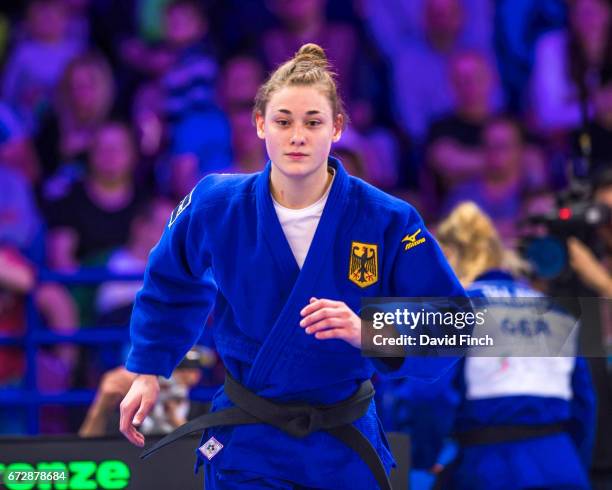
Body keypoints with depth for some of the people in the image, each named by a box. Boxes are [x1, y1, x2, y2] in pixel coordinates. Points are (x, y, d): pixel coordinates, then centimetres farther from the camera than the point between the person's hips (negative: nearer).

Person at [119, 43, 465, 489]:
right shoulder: (216, 207, -10)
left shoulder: (387, 222, -15)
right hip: (247, 446, 0)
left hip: (344, 450, 0)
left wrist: (370, 333, -30)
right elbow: (172, 281, 12)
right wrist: (148, 370, 10)